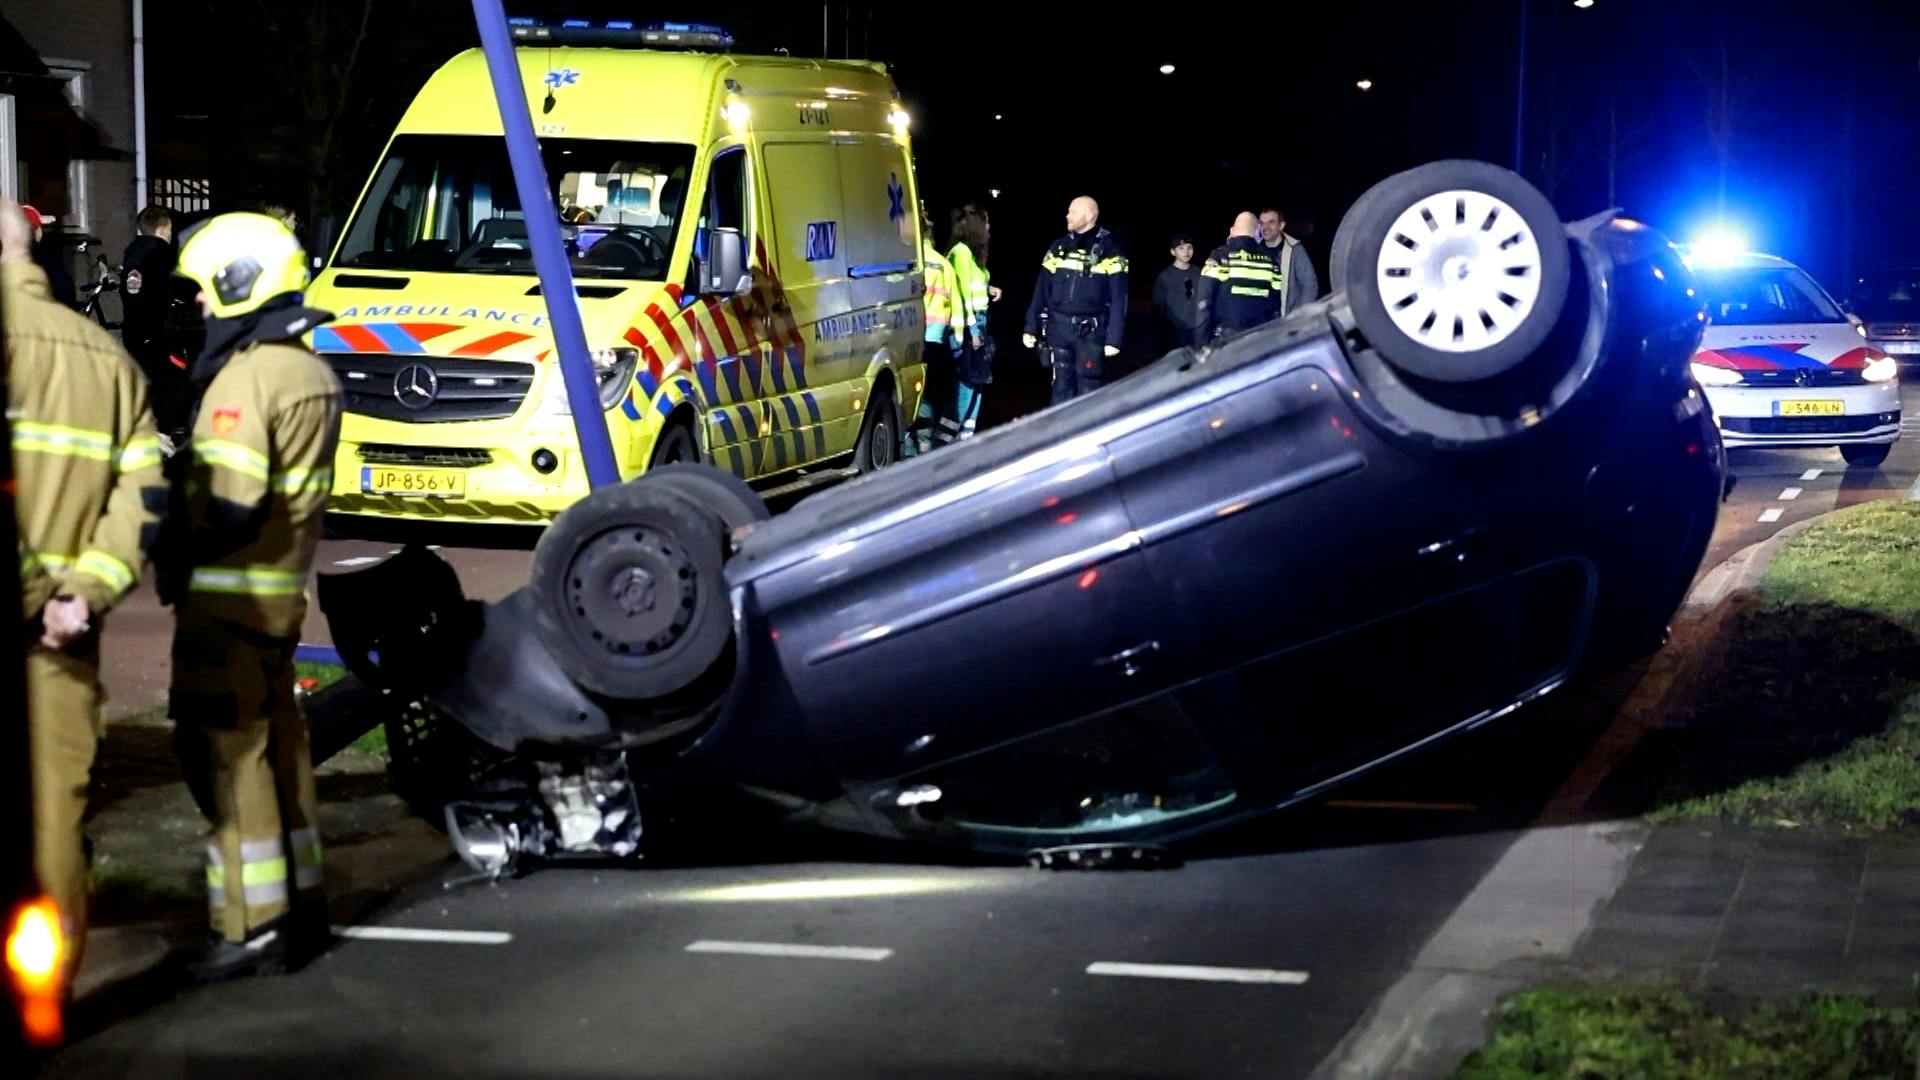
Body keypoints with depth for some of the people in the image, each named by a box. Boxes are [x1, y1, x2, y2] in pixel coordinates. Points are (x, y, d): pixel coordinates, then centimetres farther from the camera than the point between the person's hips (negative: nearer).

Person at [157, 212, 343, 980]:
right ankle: (300, 906, 23)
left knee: (224, 751, -5)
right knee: (277, 744, 16)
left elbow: (230, 506, -24)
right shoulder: (311, 373, 13)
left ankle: (254, 928, -5)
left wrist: (172, 549, -10)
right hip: (284, 590, 9)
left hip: (228, 596, -9)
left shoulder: (242, 378, -17)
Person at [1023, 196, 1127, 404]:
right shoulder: (1059, 247, 8)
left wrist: (1114, 338, -12)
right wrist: (1031, 328, 7)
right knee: (1062, 389, 9)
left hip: (1090, 331, -4)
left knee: (1088, 392, -1)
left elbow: (1118, 298, -7)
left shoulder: (1108, 250, -5)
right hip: (1059, 328, 4)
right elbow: (1042, 290, 11)